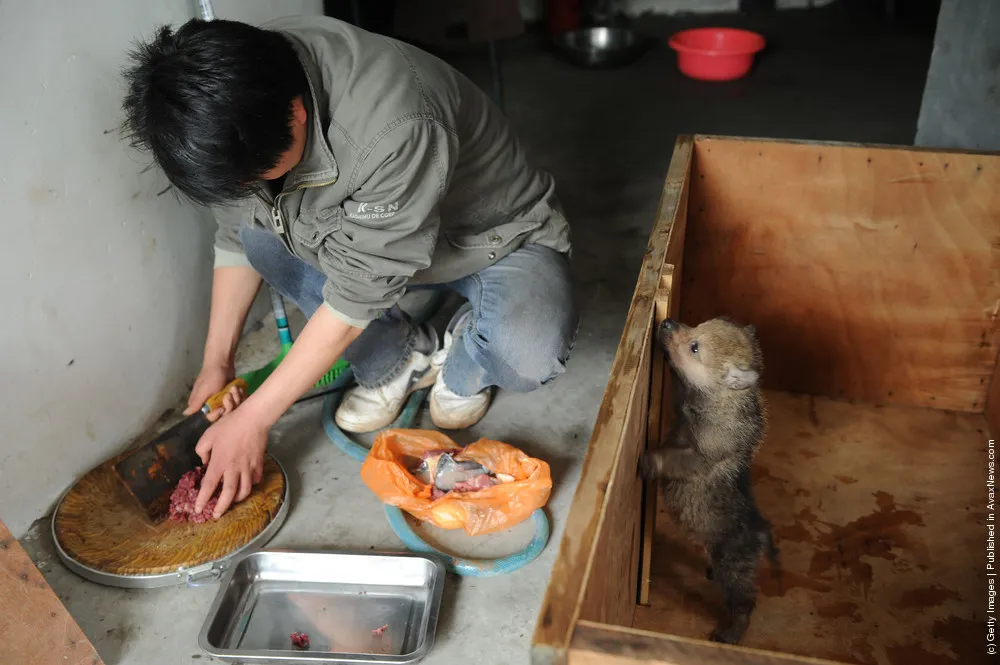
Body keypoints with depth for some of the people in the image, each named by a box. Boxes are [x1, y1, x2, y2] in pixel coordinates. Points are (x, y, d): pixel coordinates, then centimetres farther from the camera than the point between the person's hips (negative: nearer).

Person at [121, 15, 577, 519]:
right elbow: (234, 235, -1)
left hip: (497, 237, -6)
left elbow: (356, 298, -31)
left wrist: (251, 421, -24)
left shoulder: (397, 129, -39)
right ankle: (402, 359, 1)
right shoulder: (237, 109, -17)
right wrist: (216, 361, -3)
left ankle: (463, 362, 3)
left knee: (529, 356, -35)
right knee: (257, 229, -17)